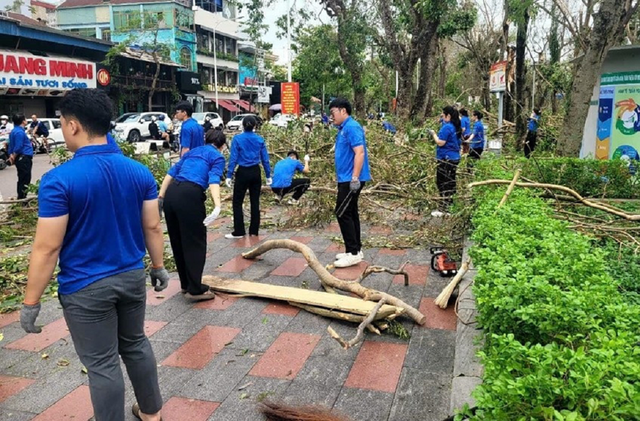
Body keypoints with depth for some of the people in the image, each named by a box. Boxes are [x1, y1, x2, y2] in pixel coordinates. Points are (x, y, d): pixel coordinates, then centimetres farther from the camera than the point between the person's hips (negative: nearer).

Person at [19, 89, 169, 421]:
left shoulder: (59, 179, -19)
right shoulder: (140, 172, -3)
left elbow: (47, 248, -17)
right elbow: (152, 228, 3)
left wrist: (30, 302, -8)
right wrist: (158, 267, 17)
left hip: (86, 288, -6)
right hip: (132, 276, 6)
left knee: (102, 364, 8)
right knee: (136, 344, 24)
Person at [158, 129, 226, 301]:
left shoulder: (192, 152, 27)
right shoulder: (218, 157, 9)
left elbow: (171, 173, 18)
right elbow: (214, 180, -11)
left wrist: (160, 197, 16)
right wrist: (217, 206, -23)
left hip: (171, 193, 7)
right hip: (190, 196, -7)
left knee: (177, 241, 17)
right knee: (195, 243, 4)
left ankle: (185, 283, 31)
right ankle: (195, 289, 9)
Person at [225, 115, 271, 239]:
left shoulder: (237, 139, -8)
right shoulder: (260, 139, 2)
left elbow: (233, 158, -11)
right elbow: (265, 159, 4)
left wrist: (229, 175, -9)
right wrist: (268, 175, 11)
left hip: (243, 173, -3)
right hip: (255, 173, 4)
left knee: (237, 202, 5)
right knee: (255, 202, 10)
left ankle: (239, 232, 5)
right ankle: (254, 231, 15)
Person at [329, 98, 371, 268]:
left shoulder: (352, 127, -14)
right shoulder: (343, 128, 16)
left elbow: (359, 152, -23)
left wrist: (355, 178, -26)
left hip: (351, 179, -10)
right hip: (345, 178, 10)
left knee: (343, 213, -9)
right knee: (350, 213, 12)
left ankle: (353, 253, -4)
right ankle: (355, 249, 20)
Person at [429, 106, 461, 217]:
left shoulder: (447, 127, -17)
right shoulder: (457, 127, 11)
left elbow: (441, 142, -20)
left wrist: (434, 134, -6)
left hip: (446, 158, -9)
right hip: (454, 158, 9)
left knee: (442, 183, -4)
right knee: (450, 182, 15)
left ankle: (444, 208, -3)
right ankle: (451, 206, 21)